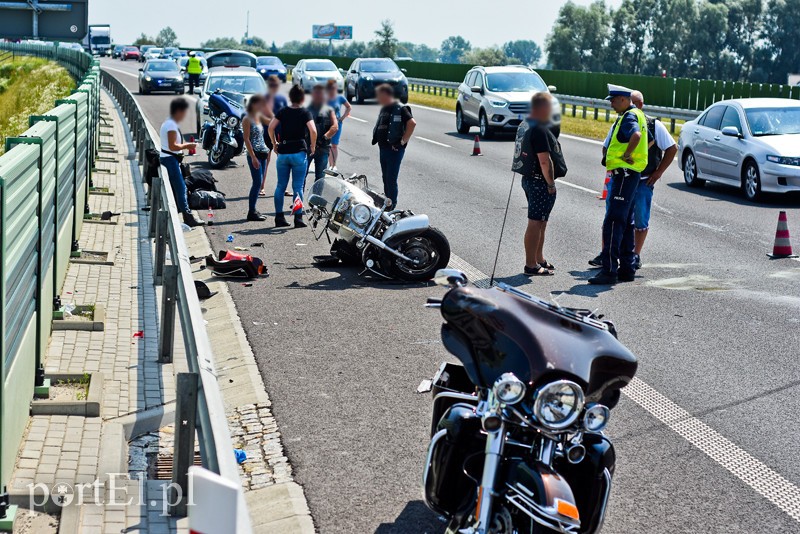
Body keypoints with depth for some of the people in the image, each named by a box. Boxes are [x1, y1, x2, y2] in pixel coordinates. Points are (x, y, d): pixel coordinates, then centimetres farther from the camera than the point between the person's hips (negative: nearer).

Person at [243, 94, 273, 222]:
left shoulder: (260, 117, 14)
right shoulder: (247, 119, -9)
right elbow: (246, 139, -14)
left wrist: (267, 109, 2)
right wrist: (253, 156, -19)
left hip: (262, 154, 8)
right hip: (254, 154, -8)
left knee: (259, 182, 9)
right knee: (257, 182, -9)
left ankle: (253, 210, 15)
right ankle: (251, 212, -5)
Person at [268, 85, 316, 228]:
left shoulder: (282, 112, 6)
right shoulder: (305, 113, -2)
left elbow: (271, 127, -3)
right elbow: (313, 131, -16)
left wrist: (274, 144, 8)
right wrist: (312, 146, -2)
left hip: (283, 152, 3)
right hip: (299, 152, -3)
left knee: (280, 186, 10)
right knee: (298, 187, 1)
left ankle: (279, 217, 10)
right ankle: (298, 218, -1)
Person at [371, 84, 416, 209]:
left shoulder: (399, 108, -13)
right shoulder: (384, 108, 15)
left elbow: (412, 123, -24)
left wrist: (403, 141, -20)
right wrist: (376, 139, 15)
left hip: (394, 149, -9)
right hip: (383, 148, 9)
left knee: (391, 180, -8)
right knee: (386, 179, 14)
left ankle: (391, 207, -3)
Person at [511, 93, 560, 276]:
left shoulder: (524, 125, 10)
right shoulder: (540, 130, -20)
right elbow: (544, 160, -24)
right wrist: (551, 184, -15)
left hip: (528, 178, 10)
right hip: (540, 182, -10)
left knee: (540, 222, 19)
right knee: (535, 223, -4)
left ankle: (539, 259, 29)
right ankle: (531, 266, 1)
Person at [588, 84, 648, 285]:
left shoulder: (629, 117, -14)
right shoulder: (637, 114, 18)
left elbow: (636, 135, -36)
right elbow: (648, 141, 30)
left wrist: (627, 154, -23)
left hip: (625, 174, -11)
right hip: (628, 174, 11)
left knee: (613, 222, -11)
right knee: (626, 223, 14)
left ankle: (609, 270, -12)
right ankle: (627, 268, 20)